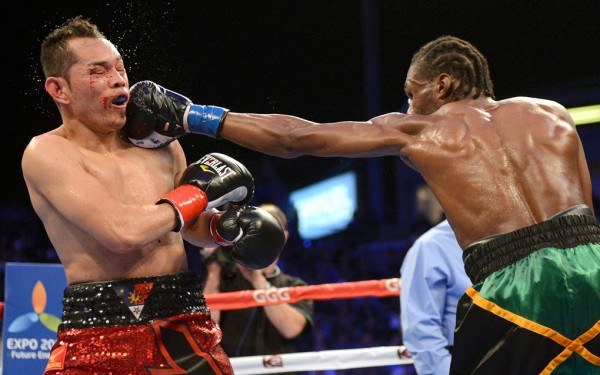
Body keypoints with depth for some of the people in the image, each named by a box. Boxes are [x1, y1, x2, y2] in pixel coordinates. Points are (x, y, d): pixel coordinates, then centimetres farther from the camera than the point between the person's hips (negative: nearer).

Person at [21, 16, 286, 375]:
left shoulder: (159, 142, 11)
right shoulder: (47, 152, -7)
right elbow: (122, 231, -20)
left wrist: (224, 225, 3)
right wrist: (198, 191, -6)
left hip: (183, 322, 5)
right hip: (97, 331, -5)